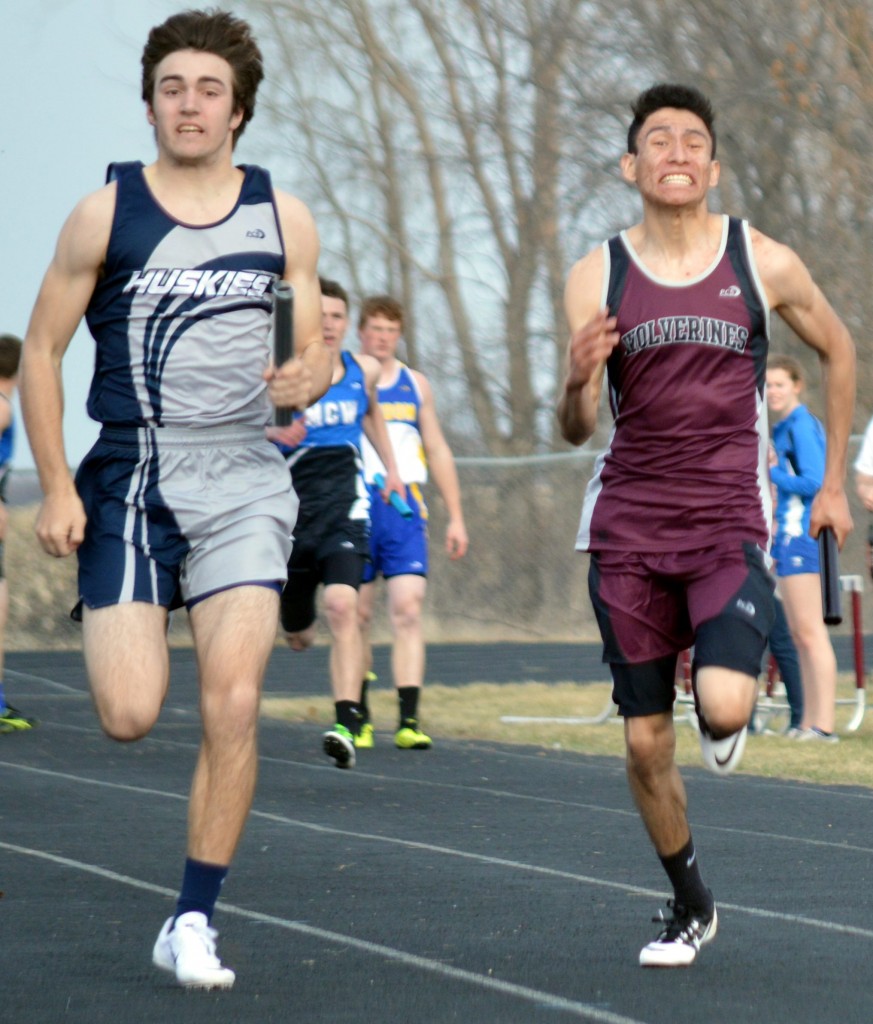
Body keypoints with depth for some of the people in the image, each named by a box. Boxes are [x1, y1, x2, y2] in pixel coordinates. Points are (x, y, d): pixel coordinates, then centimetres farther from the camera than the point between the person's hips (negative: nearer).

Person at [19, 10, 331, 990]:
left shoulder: (283, 219, 6)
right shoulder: (104, 214, 0)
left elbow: (315, 346, 15)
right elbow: (41, 350, 3)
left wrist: (309, 374, -11)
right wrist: (57, 488, -4)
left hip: (243, 482, 1)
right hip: (130, 478, -1)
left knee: (233, 702, -11)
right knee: (129, 717, -11)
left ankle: (192, 921, 0)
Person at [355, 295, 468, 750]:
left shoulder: (415, 384, 14)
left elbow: (438, 451, 19)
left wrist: (456, 516, 15)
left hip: (405, 508, 2)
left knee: (408, 609, -12)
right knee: (358, 614, 3)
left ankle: (409, 720, -18)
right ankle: (359, 716, 16)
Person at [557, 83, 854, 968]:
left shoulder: (765, 264, -1)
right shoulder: (597, 277, 1)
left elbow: (836, 350, 17)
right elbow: (575, 430, -1)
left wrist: (833, 483, 15)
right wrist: (577, 379, -25)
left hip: (728, 521, -2)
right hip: (628, 525, 2)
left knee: (722, 706, -23)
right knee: (644, 744, 3)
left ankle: (727, 698, 15)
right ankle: (689, 906, 25)